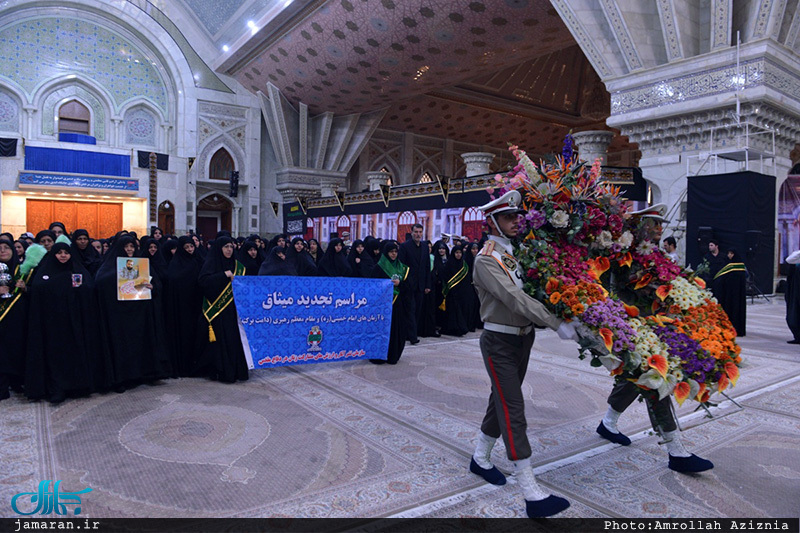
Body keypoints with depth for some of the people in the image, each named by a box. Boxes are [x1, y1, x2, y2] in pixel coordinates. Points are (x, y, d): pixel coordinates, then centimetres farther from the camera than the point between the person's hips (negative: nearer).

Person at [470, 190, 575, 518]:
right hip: (500, 344, -8)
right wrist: (557, 324, -31)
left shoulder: (517, 252, 9)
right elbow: (515, 300, -26)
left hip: (523, 339, 8)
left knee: (502, 401, 18)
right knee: (513, 412, -7)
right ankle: (533, 496, -2)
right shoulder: (486, 260, -16)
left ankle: (480, 459, 36)